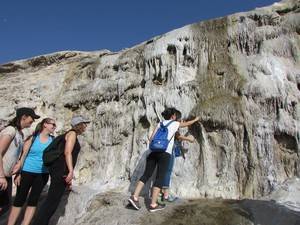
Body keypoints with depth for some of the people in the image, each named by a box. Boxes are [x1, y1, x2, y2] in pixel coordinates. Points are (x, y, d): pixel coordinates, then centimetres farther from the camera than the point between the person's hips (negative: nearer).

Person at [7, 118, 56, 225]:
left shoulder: (53, 140, 2)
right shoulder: (33, 137, -5)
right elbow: (23, 155, -5)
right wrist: (18, 173, -8)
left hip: (43, 174, 2)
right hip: (27, 172, -2)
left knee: (33, 200, 6)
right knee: (19, 200, 6)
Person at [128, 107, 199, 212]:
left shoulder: (159, 124, 20)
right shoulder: (175, 123, 11)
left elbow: (151, 139, 13)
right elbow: (187, 123, 30)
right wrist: (196, 119, 47)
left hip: (153, 151, 5)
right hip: (164, 153, -5)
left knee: (146, 175, 6)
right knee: (160, 178, 0)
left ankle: (134, 197, -3)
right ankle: (153, 204, 2)